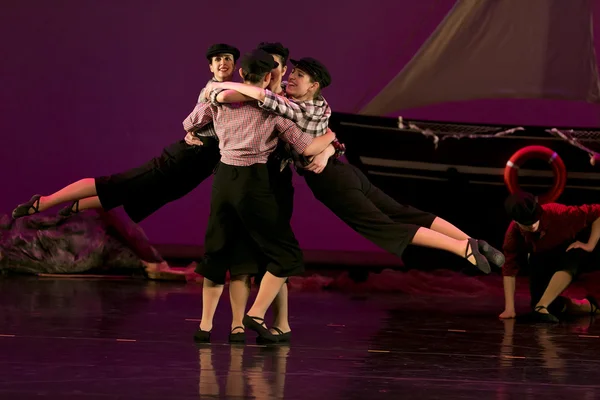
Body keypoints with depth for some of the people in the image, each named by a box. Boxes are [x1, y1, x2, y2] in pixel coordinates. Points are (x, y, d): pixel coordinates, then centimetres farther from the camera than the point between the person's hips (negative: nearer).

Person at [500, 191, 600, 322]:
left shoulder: (556, 213, -36)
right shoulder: (513, 234, -26)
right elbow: (509, 270, -23)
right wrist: (509, 308, -30)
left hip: (575, 248, -4)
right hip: (544, 259, 4)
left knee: (568, 261, -40)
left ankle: (541, 307, -42)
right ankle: (588, 306, 12)